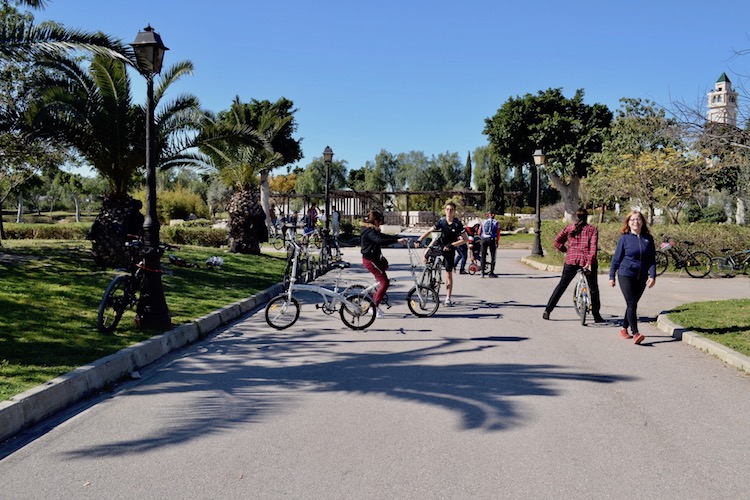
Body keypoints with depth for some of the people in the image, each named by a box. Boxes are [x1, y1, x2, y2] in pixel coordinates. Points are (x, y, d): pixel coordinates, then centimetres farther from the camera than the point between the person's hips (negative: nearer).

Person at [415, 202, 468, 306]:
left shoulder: (457, 224, -18)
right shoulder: (441, 221, -13)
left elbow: (464, 239, -17)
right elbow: (429, 231, -8)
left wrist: (451, 245, -27)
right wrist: (419, 240, -21)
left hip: (449, 249, -3)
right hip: (440, 245, 3)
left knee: (448, 273, -1)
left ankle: (448, 298, 5)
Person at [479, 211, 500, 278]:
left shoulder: (483, 222, 12)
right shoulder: (495, 222, 4)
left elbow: (479, 232, 9)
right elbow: (498, 233, -1)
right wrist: (497, 241, 6)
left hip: (484, 239, 3)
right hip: (492, 239, -3)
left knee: (483, 256, 9)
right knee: (493, 257, 6)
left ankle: (482, 273, 6)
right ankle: (491, 273, 5)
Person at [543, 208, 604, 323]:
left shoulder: (569, 228, 10)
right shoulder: (593, 229, 5)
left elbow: (557, 241, 3)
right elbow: (593, 247, -9)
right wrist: (590, 262, -16)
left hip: (571, 261, 2)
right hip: (586, 261, -2)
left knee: (561, 286, 11)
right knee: (593, 288, 12)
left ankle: (547, 311, 8)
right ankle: (596, 316, 14)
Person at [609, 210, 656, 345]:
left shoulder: (648, 238, 5)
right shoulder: (624, 238, -3)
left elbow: (652, 259, 6)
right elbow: (616, 258, 2)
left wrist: (652, 275, -5)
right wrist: (612, 276, 3)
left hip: (642, 277, 4)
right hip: (626, 275, -4)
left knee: (633, 304, 12)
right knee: (632, 304, -11)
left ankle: (624, 328, 28)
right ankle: (635, 333, -16)